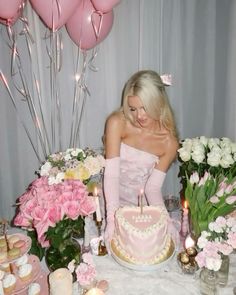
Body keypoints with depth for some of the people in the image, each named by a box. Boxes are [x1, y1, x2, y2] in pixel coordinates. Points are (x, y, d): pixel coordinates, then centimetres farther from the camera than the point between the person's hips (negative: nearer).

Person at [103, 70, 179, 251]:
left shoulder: (169, 142, -10)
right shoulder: (117, 123, -17)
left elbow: (153, 188, -9)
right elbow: (111, 174, -21)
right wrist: (112, 218, -29)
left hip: (141, 205, 2)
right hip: (112, 201, -2)